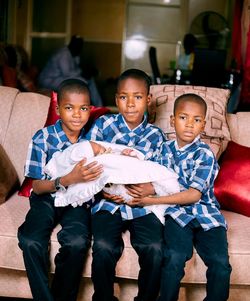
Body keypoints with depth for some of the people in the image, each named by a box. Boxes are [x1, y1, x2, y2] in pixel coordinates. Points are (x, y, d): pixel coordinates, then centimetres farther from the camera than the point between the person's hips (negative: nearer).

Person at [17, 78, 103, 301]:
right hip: (46, 198, -1)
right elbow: (37, 187, -12)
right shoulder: (43, 139, -12)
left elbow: (96, 177, 4)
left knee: (77, 242, -29)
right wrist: (68, 180, -29)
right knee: (31, 242, -29)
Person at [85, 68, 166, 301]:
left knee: (155, 249, -22)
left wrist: (152, 189, -15)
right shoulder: (103, 125, 4)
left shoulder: (156, 136, 8)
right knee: (104, 247, -26)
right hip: (108, 202, -1)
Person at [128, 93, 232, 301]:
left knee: (220, 263, -22)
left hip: (204, 212, -1)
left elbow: (194, 195, -12)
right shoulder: (165, 149, 9)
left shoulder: (204, 154, -4)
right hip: (176, 213, 1)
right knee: (175, 257, -27)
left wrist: (153, 200, -17)